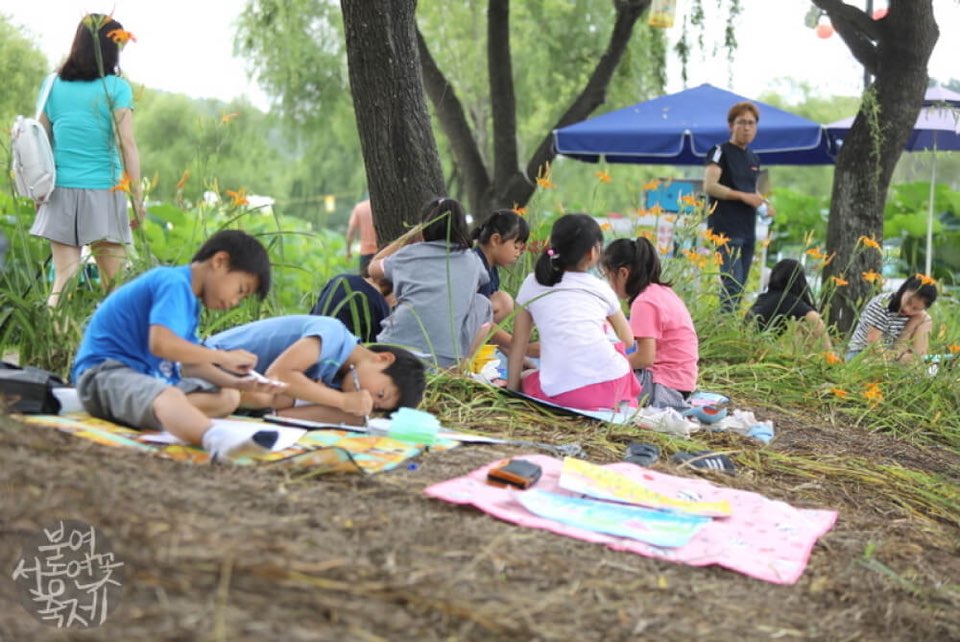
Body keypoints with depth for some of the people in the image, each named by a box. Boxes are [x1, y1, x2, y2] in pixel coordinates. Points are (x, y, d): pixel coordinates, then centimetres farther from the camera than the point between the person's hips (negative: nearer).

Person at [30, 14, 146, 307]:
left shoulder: (55, 86, 8)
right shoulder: (116, 88, -5)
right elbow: (126, 144, -10)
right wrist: (138, 196, -7)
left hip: (61, 193, 4)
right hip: (103, 194, -4)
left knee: (63, 281, 5)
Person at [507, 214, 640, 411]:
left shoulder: (532, 284, 13)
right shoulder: (601, 288, 15)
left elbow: (518, 345, 12)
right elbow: (628, 340, 28)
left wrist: (511, 390, 19)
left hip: (561, 393, -3)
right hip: (611, 384, 3)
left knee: (524, 379, 28)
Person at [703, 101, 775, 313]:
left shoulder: (754, 159, 19)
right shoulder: (720, 151, -3)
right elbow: (709, 186, -15)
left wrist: (764, 204, 7)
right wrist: (743, 196, -19)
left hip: (747, 230, 8)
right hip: (726, 229, -8)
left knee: (740, 286, 9)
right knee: (732, 284, -15)